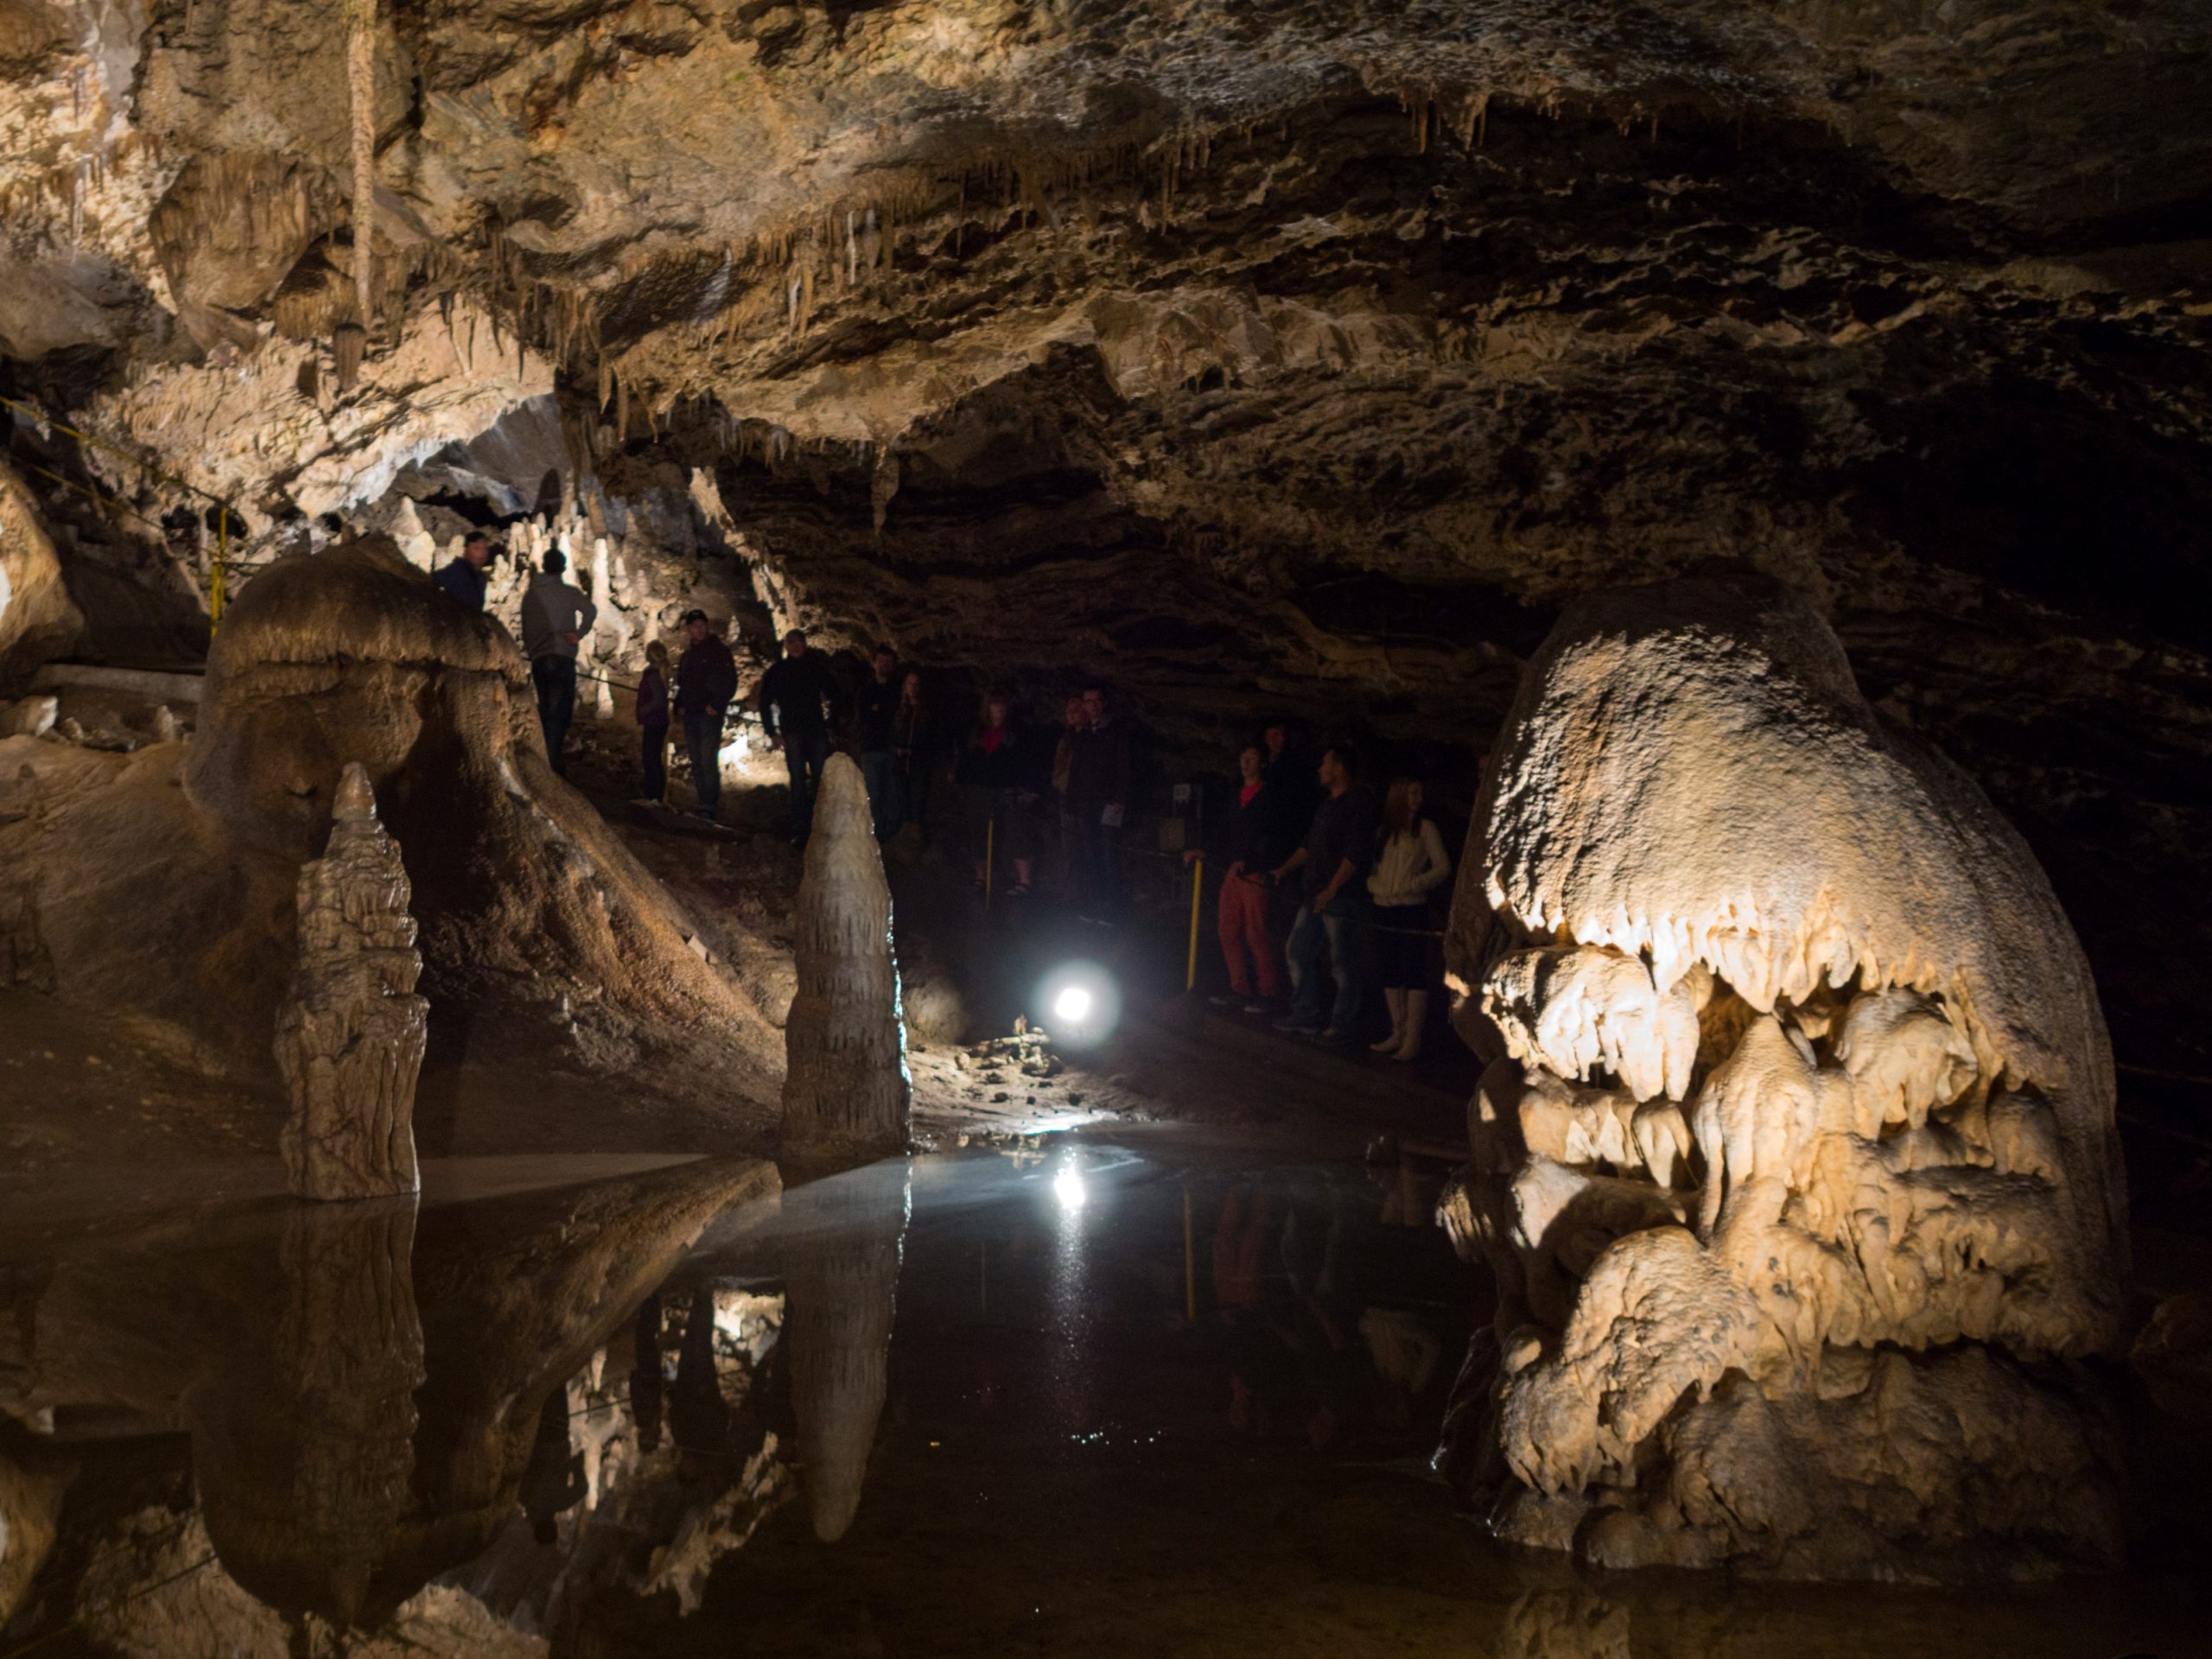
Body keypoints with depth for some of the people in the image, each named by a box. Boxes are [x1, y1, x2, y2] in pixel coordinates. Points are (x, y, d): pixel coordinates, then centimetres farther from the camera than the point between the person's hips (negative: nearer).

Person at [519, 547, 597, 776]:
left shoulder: (530, 594, 12)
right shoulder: (569, 592, -2)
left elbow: (525, 629, 15)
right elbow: (591, 611, -21)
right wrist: (578, 635, -10)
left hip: (538, 660, 4)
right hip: (563, 657, -4)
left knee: (546, 711, 16)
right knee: (560, 712, -5)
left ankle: (548, 760, 17)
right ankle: (553, 762, -17)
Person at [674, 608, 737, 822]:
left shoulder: (719, 651, -2)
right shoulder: (688, 654, 18)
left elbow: (730, 683, -8)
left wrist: (716, 705, -15)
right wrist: (679, 706, 12)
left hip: (709, 714, -7)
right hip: (690, 715, 7)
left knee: (708, 762, -13)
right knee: (697, 763, 8)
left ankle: (710, 807, -14)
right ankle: (704, 804, 12)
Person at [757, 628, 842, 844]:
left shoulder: (817, 668, 10)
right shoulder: (776, 672, 6)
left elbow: (833, 696, 17)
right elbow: (765, 703, 8)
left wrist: (829, 724, 9)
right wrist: (772, 733, 1)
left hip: (817, 731, 2)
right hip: (792, 732, -2)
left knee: (821, 779, -2)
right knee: (798, 781, -6)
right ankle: (799, 831, -6)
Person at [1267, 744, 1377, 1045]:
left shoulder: (1359, 802, -11)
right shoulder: (1327, 803, 18)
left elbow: (1355, 852, -18)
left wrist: (1332, 890, -20)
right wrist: (1284, 869, 16)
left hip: (1341, 897, -10)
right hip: (1314, 895, 10)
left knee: (1342, 963, -2)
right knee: (1298, 952, 11)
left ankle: (1341, 1025, 5)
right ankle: (1306, 1016, 20)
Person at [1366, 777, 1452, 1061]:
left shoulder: (1425, 828, 1)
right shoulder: (1384, 830, 13)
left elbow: (1443, 868, -5)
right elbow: (1373, 867, 16)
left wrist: (1414, 885, -15)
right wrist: (1374, 885, -4)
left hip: (1412, 909, -5)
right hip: (1384, 908, 5)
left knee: (1414, 974, -7)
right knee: (1389, 973, 8)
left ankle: (1412, 1040, -8)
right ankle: (1398, 1034, 17)